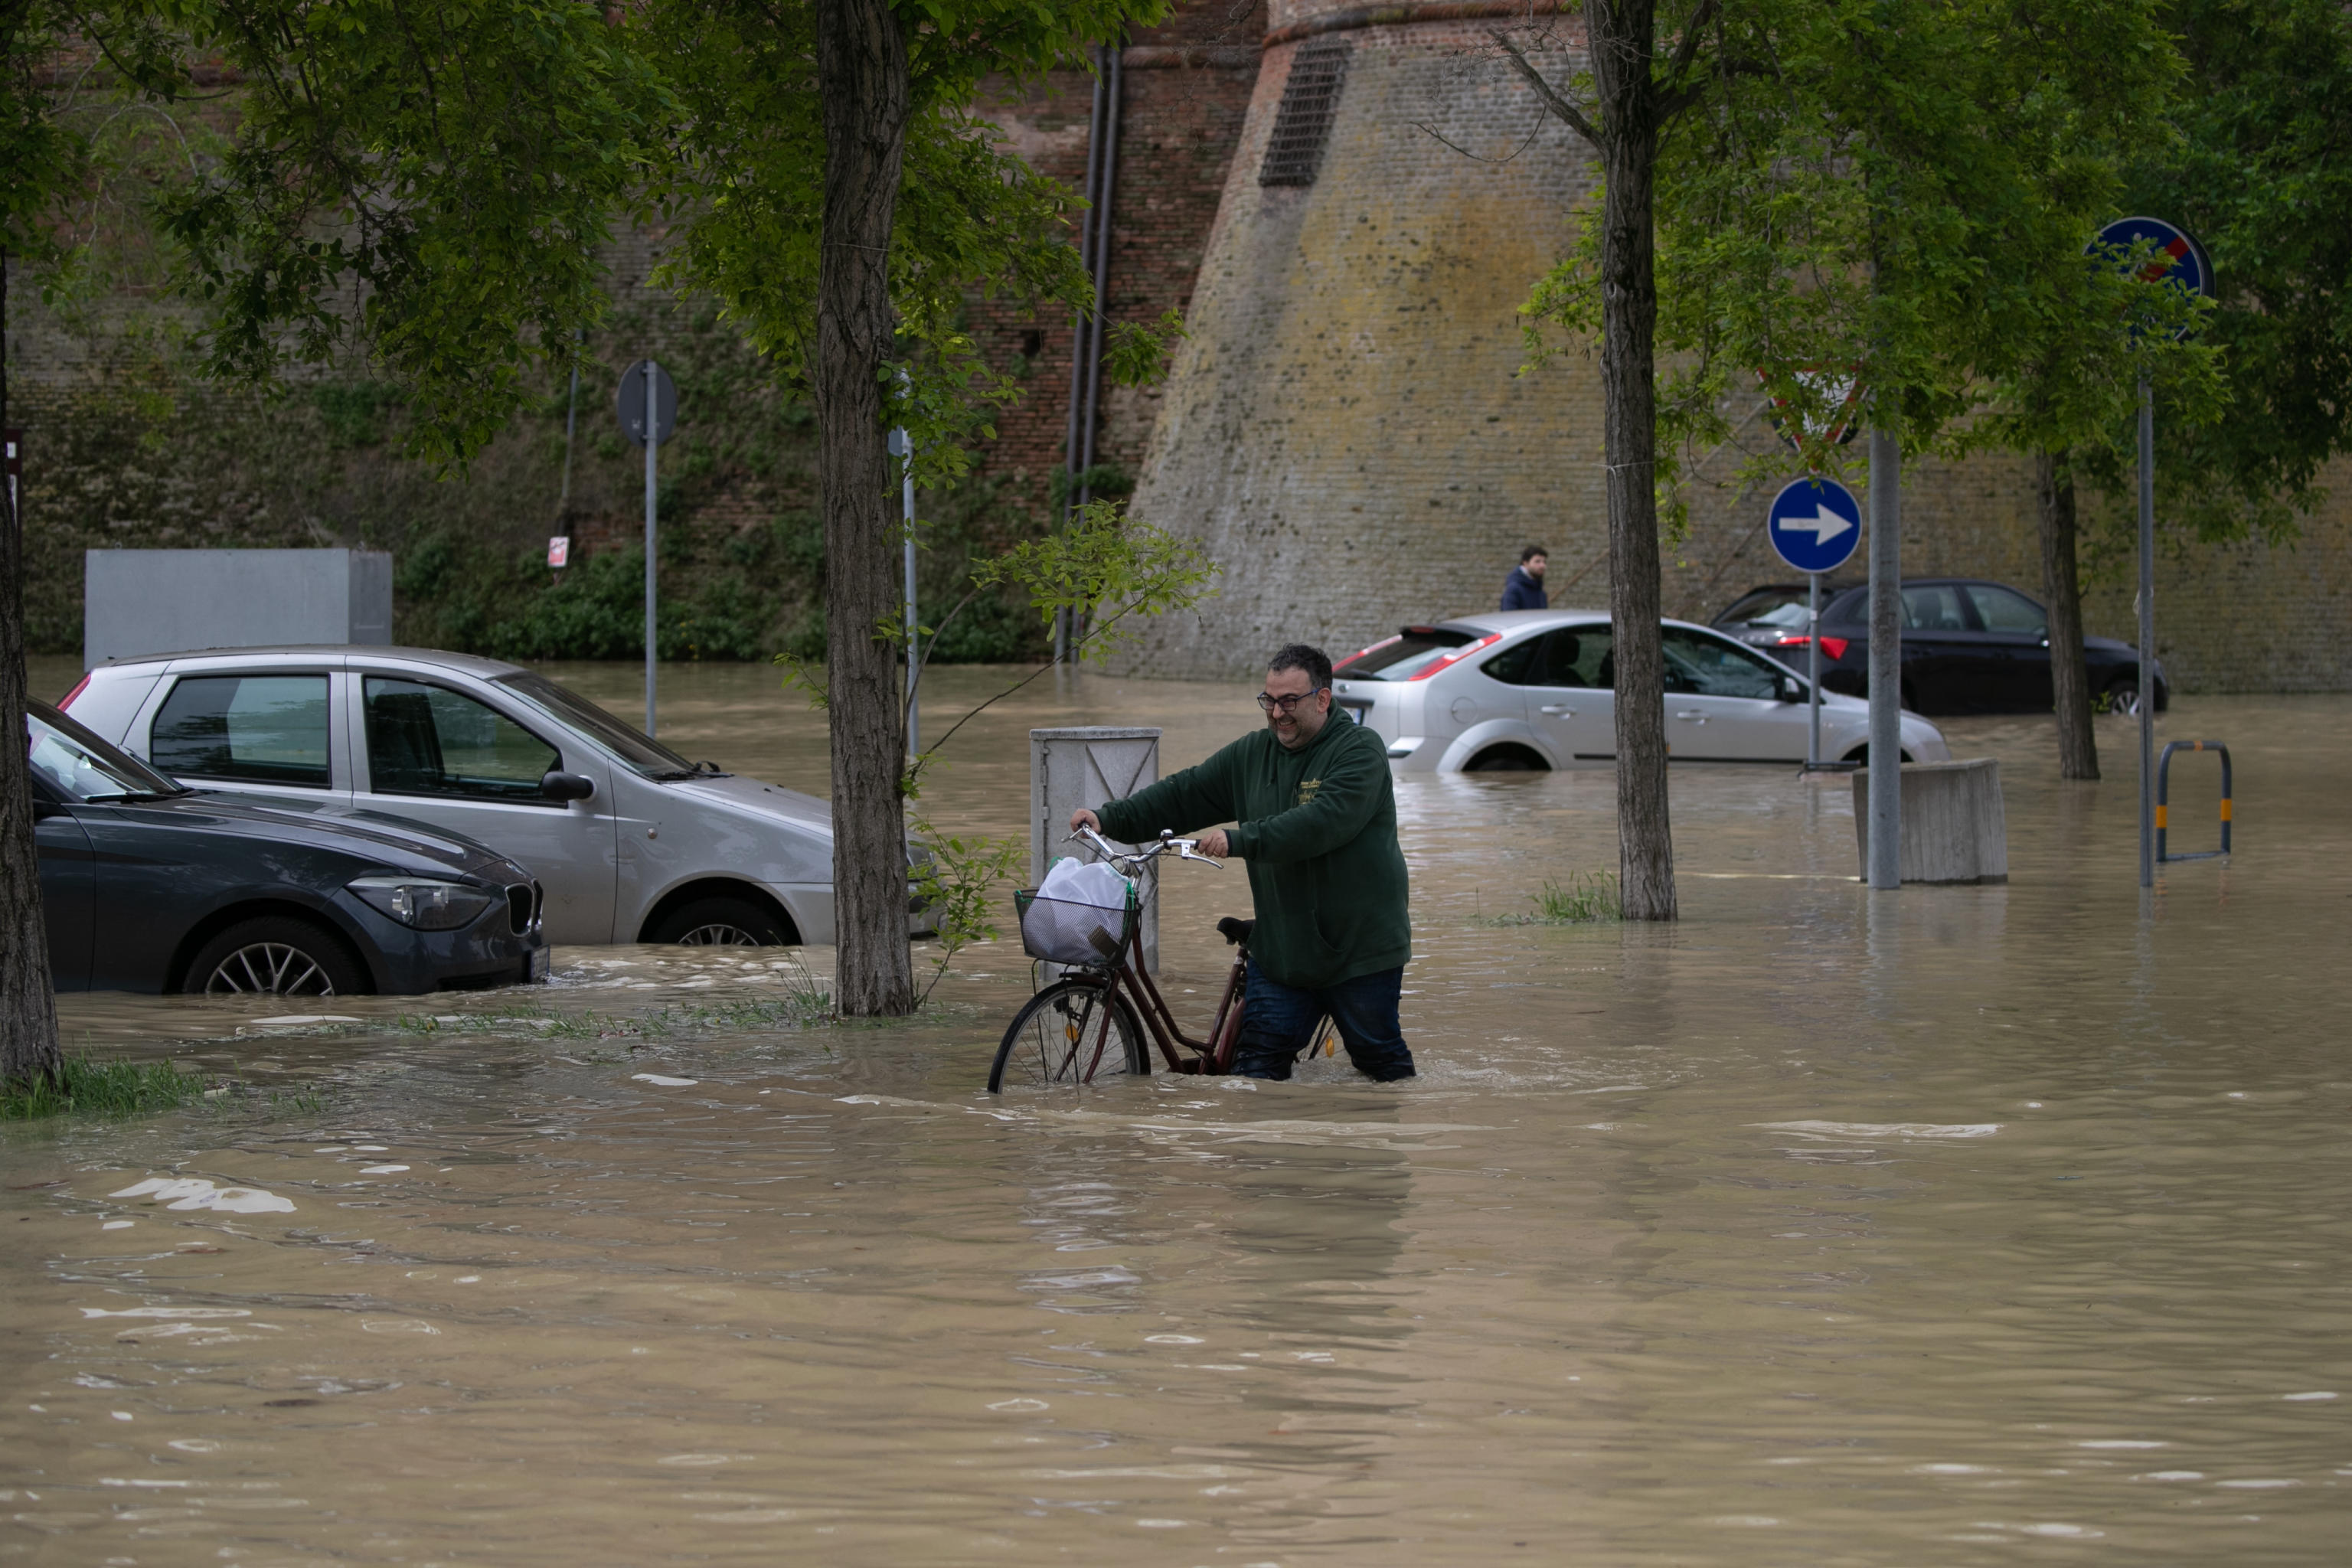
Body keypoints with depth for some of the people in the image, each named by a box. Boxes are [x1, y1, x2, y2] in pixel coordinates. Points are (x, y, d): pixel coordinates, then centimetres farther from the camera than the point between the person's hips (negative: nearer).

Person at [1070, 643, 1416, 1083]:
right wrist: (1109, 820, -2)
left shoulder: (1360, 749, -11)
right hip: (1280, 952, 5)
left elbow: (1326, 820, -27)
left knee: (1381, 1059, 5)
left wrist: (1241, 839, -31)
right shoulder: (1252, 755, 10)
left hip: (1360, 946, -5)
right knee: (1257, 1061, -2)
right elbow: (1183, 795, 11)